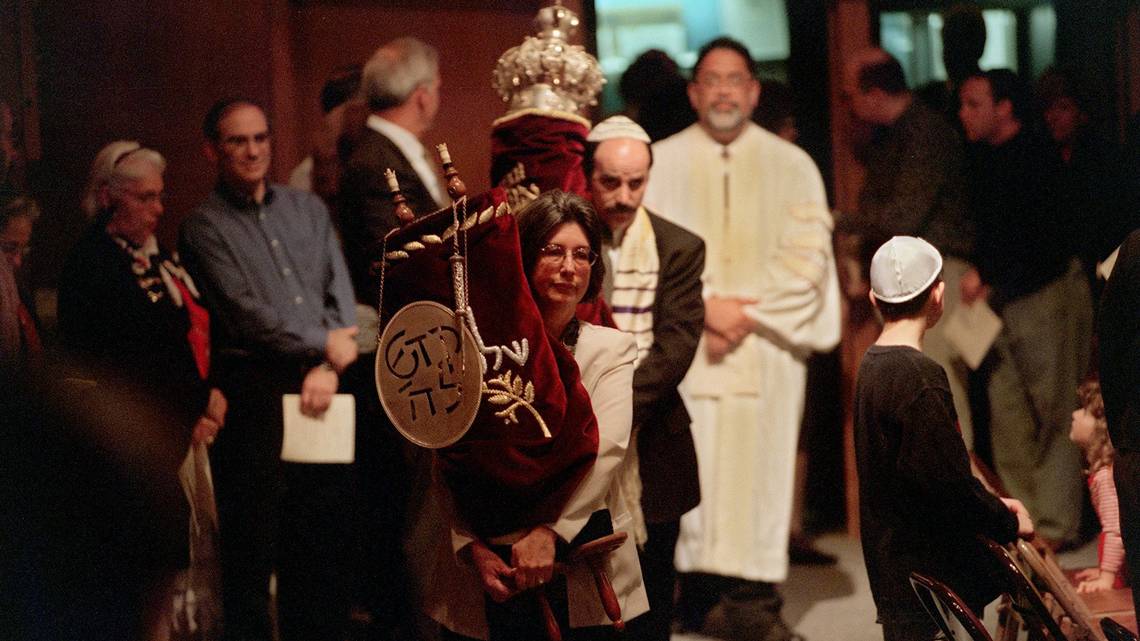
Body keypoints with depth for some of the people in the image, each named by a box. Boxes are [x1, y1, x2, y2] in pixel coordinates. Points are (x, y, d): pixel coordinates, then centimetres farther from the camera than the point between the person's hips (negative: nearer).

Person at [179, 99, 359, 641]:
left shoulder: (307, 209, 15)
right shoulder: (205, 227, 0)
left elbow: (340, 293, 8)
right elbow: (244, 313, -9)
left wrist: (327, 368, -6)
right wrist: (323, 344, -6)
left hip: (320, 389, 4)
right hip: (253, 389, -4)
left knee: (322, 533, 7)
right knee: (253, 538, -1)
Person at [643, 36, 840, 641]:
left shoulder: (791, 166, 8)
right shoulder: (660, 163, 7)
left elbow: (806, 258, 0)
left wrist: (744, 313, -10)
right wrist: (706, 308, -12)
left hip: (766, 351, 0)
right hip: (683, 350, 0)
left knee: (758, 471, -4)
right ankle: (696, 585, 4)